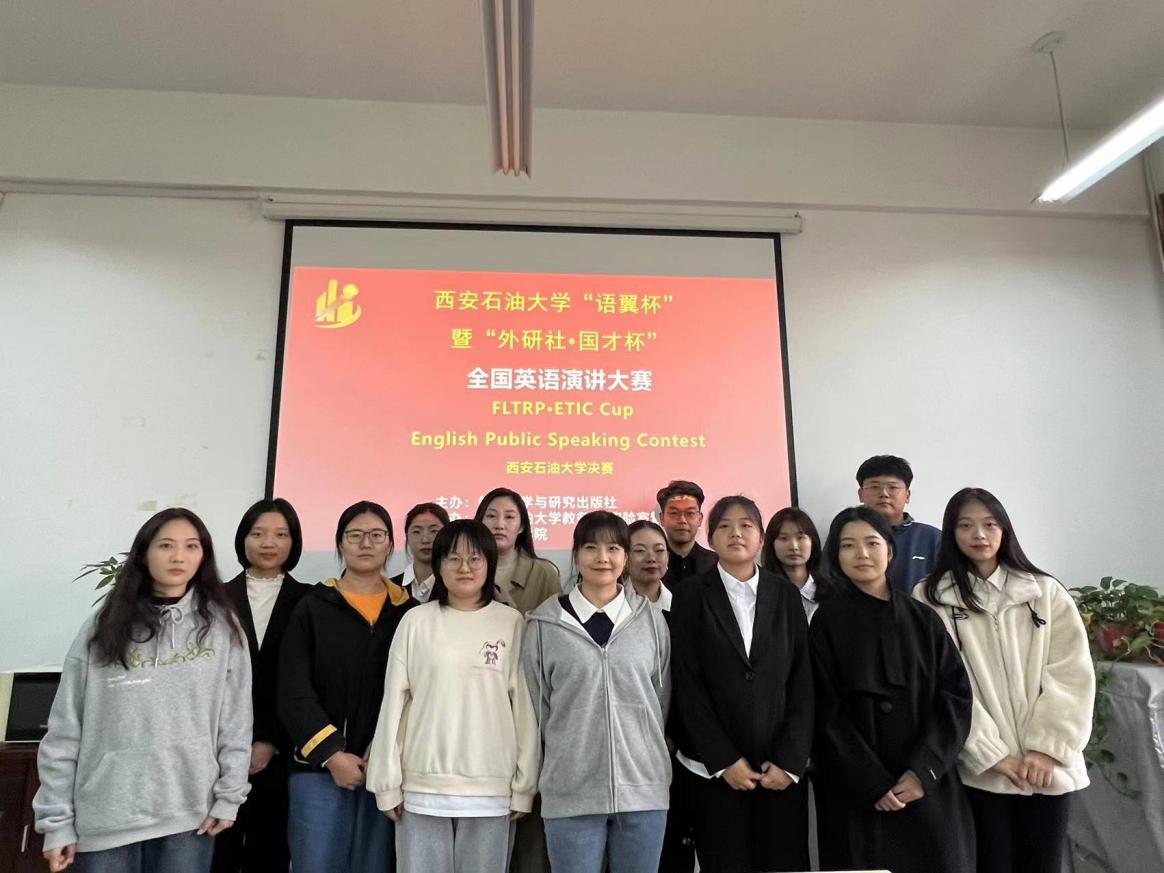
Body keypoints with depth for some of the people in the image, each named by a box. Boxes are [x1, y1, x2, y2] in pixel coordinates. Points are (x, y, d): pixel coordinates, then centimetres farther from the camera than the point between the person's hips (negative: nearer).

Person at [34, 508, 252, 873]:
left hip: (189, 814, 0)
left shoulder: (221, 626, 1)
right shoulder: (104, 627, 1)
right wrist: (56, 820, 0)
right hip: (106, 817, 0)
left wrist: (228, 796, -2)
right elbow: (65, 729, 2)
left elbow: (236, 720, 1)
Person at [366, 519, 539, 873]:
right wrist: (388, 783, 3)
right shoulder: (416, 622, 0)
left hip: (492, 790, 0)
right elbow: (394, 704, 3)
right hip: (422, 788, 1)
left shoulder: (512, 623, -1)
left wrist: (524, 785, 0)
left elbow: (524, 707, 0)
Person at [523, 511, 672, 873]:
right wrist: (571, 753, 9)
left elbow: (662, 697, 12)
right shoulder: (546, 623, -2)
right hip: (571, 790, -1)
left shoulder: (650, 618, 3)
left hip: (644, 786, 2)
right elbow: (537, 704, 6)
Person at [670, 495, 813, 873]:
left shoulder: (786, 596, 5)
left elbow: (804, 680, 1)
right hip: (716, 766, -1)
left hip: (782, 765, 2)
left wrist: (790, 760, -6)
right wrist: (724, 760, -9)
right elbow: (687, 686, -5)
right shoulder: (692, 598, -2)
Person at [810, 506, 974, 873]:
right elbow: (826, 714, -4)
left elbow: (956, 694, 0)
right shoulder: (827, 622, -1)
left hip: (929, 790, 2)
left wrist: (923, 770, -11)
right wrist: (873, 784, -11)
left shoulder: (923, 619, 6)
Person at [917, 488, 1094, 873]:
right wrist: (991, 752, -11)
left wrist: (1049, 748, -8)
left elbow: (1072, 674, 0)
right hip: (982, 767, -2)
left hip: (1047, 765, 2)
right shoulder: (931, 597, -2)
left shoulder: (1046, 591, 6)